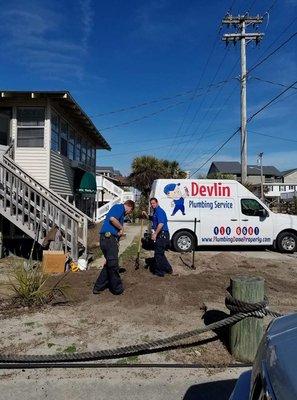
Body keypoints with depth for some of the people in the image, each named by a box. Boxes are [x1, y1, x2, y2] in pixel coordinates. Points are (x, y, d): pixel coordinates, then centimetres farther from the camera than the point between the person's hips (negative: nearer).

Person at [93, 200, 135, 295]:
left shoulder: (120, 210, 26)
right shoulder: (119, 207, -4)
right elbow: (112, 219, -22)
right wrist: (121, 228, -9)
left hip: (109, 238, 10)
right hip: (109, 237, -10)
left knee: (110, 264, 16)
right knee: (113, 264, 0)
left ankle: (98, 287, 22)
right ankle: (117, 289, 10)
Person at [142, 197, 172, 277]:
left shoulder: (159, 211, -15)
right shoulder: (155, 211, 17)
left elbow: (161, 224, -27)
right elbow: (151, 218, 34)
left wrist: (155, 234, -27)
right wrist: (145, 214, 16)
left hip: (162, 235, -11)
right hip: (160, 235, 11)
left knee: (158, 253, -3)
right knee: (160, 253, 19)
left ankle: (159, 272, 7)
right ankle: (168, 269, 29)